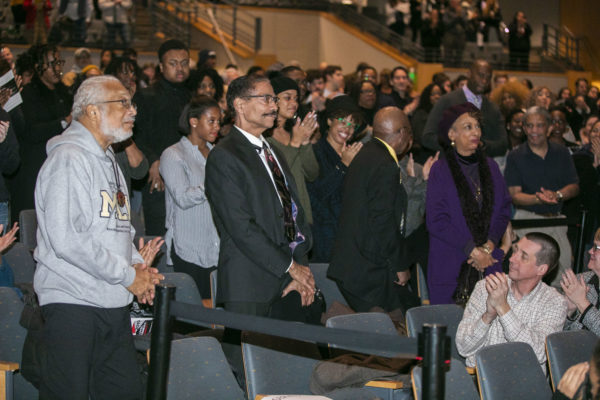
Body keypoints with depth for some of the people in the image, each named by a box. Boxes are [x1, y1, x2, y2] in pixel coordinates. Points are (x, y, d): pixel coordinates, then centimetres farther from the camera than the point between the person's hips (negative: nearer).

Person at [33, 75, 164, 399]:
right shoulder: (69, 158, -11)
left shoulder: (107, 160, 21)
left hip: (114, 304, 9)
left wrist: (137, 262, 3)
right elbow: (66, 239, -21)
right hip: (73, 301, -9)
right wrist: (128, 275, -14)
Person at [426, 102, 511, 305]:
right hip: (450, 265, -3)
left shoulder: (490, 167, 11)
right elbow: (436, 221, -8)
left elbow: (504, 210, 9)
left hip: (489, 262, 3)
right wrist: (472, 250, -11)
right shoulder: (440, 170, -2)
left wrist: (489, 246, -7)